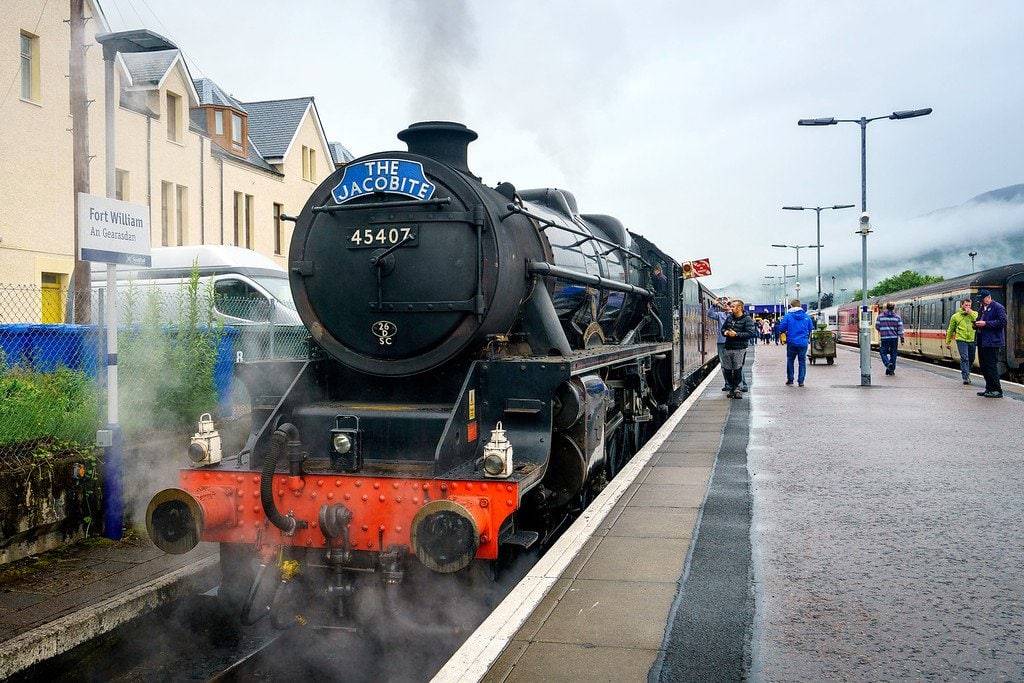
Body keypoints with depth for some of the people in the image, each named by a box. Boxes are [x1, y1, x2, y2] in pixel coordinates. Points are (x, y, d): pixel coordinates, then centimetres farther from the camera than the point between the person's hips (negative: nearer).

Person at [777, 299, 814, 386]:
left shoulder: (788, 316, -7)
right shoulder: (806, 316, 3)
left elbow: (781, 328, -7)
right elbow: (811, 329, 11)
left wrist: (783, 333, 15)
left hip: (792, 342, -2)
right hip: (803, 342, 2)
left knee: (790, 360, 13)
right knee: (802, 361, 10)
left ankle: (790, 380, 15)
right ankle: (801, 381, 9)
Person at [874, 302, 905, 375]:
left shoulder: (880, 316, -1)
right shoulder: (897, 317, 2)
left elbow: (877, 327, 6)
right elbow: (900, 328, -1)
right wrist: (902, 338, 3)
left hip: (884, 338, -2)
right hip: (894, 338, 2)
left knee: (883, 353, 5)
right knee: (893, 354, 10)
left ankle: (888, 364, -21)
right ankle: (891, 370, 12)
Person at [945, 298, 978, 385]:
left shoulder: (974, 314, 9)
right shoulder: (955, 316, 7)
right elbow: (950, 330, 13)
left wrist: (971, 313, -11)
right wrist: (948, 342, 13)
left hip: (972, 340, 2)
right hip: (961, 340, -2)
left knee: (971, 359, 11)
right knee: (964, 358, -12)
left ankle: (966, 374, 30)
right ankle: (966, 377, -11)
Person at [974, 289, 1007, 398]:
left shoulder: (998, 307, -7)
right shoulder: (982, 309, 19)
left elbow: (1002, 322, -17)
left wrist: (985, 324, -20)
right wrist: (976, 325, 6)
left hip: (992, 343, -9)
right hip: (982, 342, 9)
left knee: (991, 367, -9)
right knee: (984, 367, 12)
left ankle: (997, 391, -5)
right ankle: (989, 389, 20)